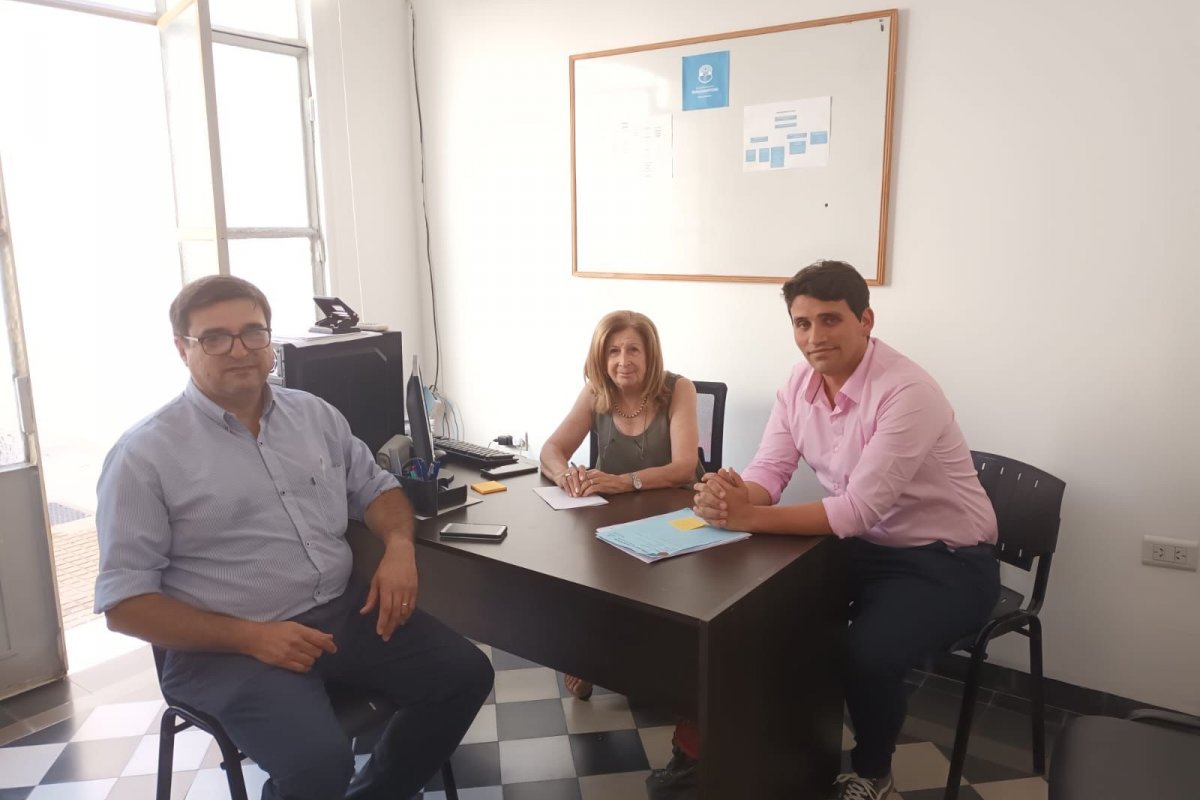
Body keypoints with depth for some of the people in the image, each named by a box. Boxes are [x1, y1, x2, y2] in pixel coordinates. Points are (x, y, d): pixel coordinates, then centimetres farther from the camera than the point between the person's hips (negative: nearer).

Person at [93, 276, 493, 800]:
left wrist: (398, 546, -6)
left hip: (343, 610, 6)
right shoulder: (146, 454, -7)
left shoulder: (314, 414, 8)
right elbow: (125, 602, -9)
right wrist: (250, 637, -20)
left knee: (466, 674, -5)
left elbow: (374, 486, 17)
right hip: (230, 646, -5)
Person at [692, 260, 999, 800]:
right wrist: (731, 495, -30)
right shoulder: (799, 385, -4)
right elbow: (768, 473, -6)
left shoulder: (907, 392, -27)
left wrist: (749, 517, -37)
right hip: (863, 547, 7)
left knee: (867, 656, -27)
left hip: (945, 561, -6)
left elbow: (859, 510, -32)